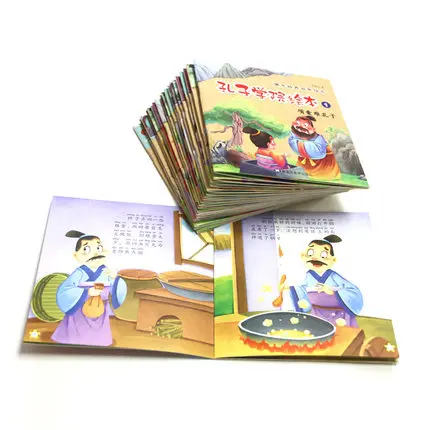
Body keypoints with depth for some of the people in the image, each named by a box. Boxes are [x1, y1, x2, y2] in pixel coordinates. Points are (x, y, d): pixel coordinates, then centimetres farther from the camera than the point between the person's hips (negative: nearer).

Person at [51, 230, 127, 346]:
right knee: (75, 341, 11)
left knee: (98, 342, 16)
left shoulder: (106, 272, -8)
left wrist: (114, 279, -23)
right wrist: (87, 292, -29)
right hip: (80, 314, -3)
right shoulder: (79, 274, -19)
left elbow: (118, 292, -4)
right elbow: (64, 293, -22)